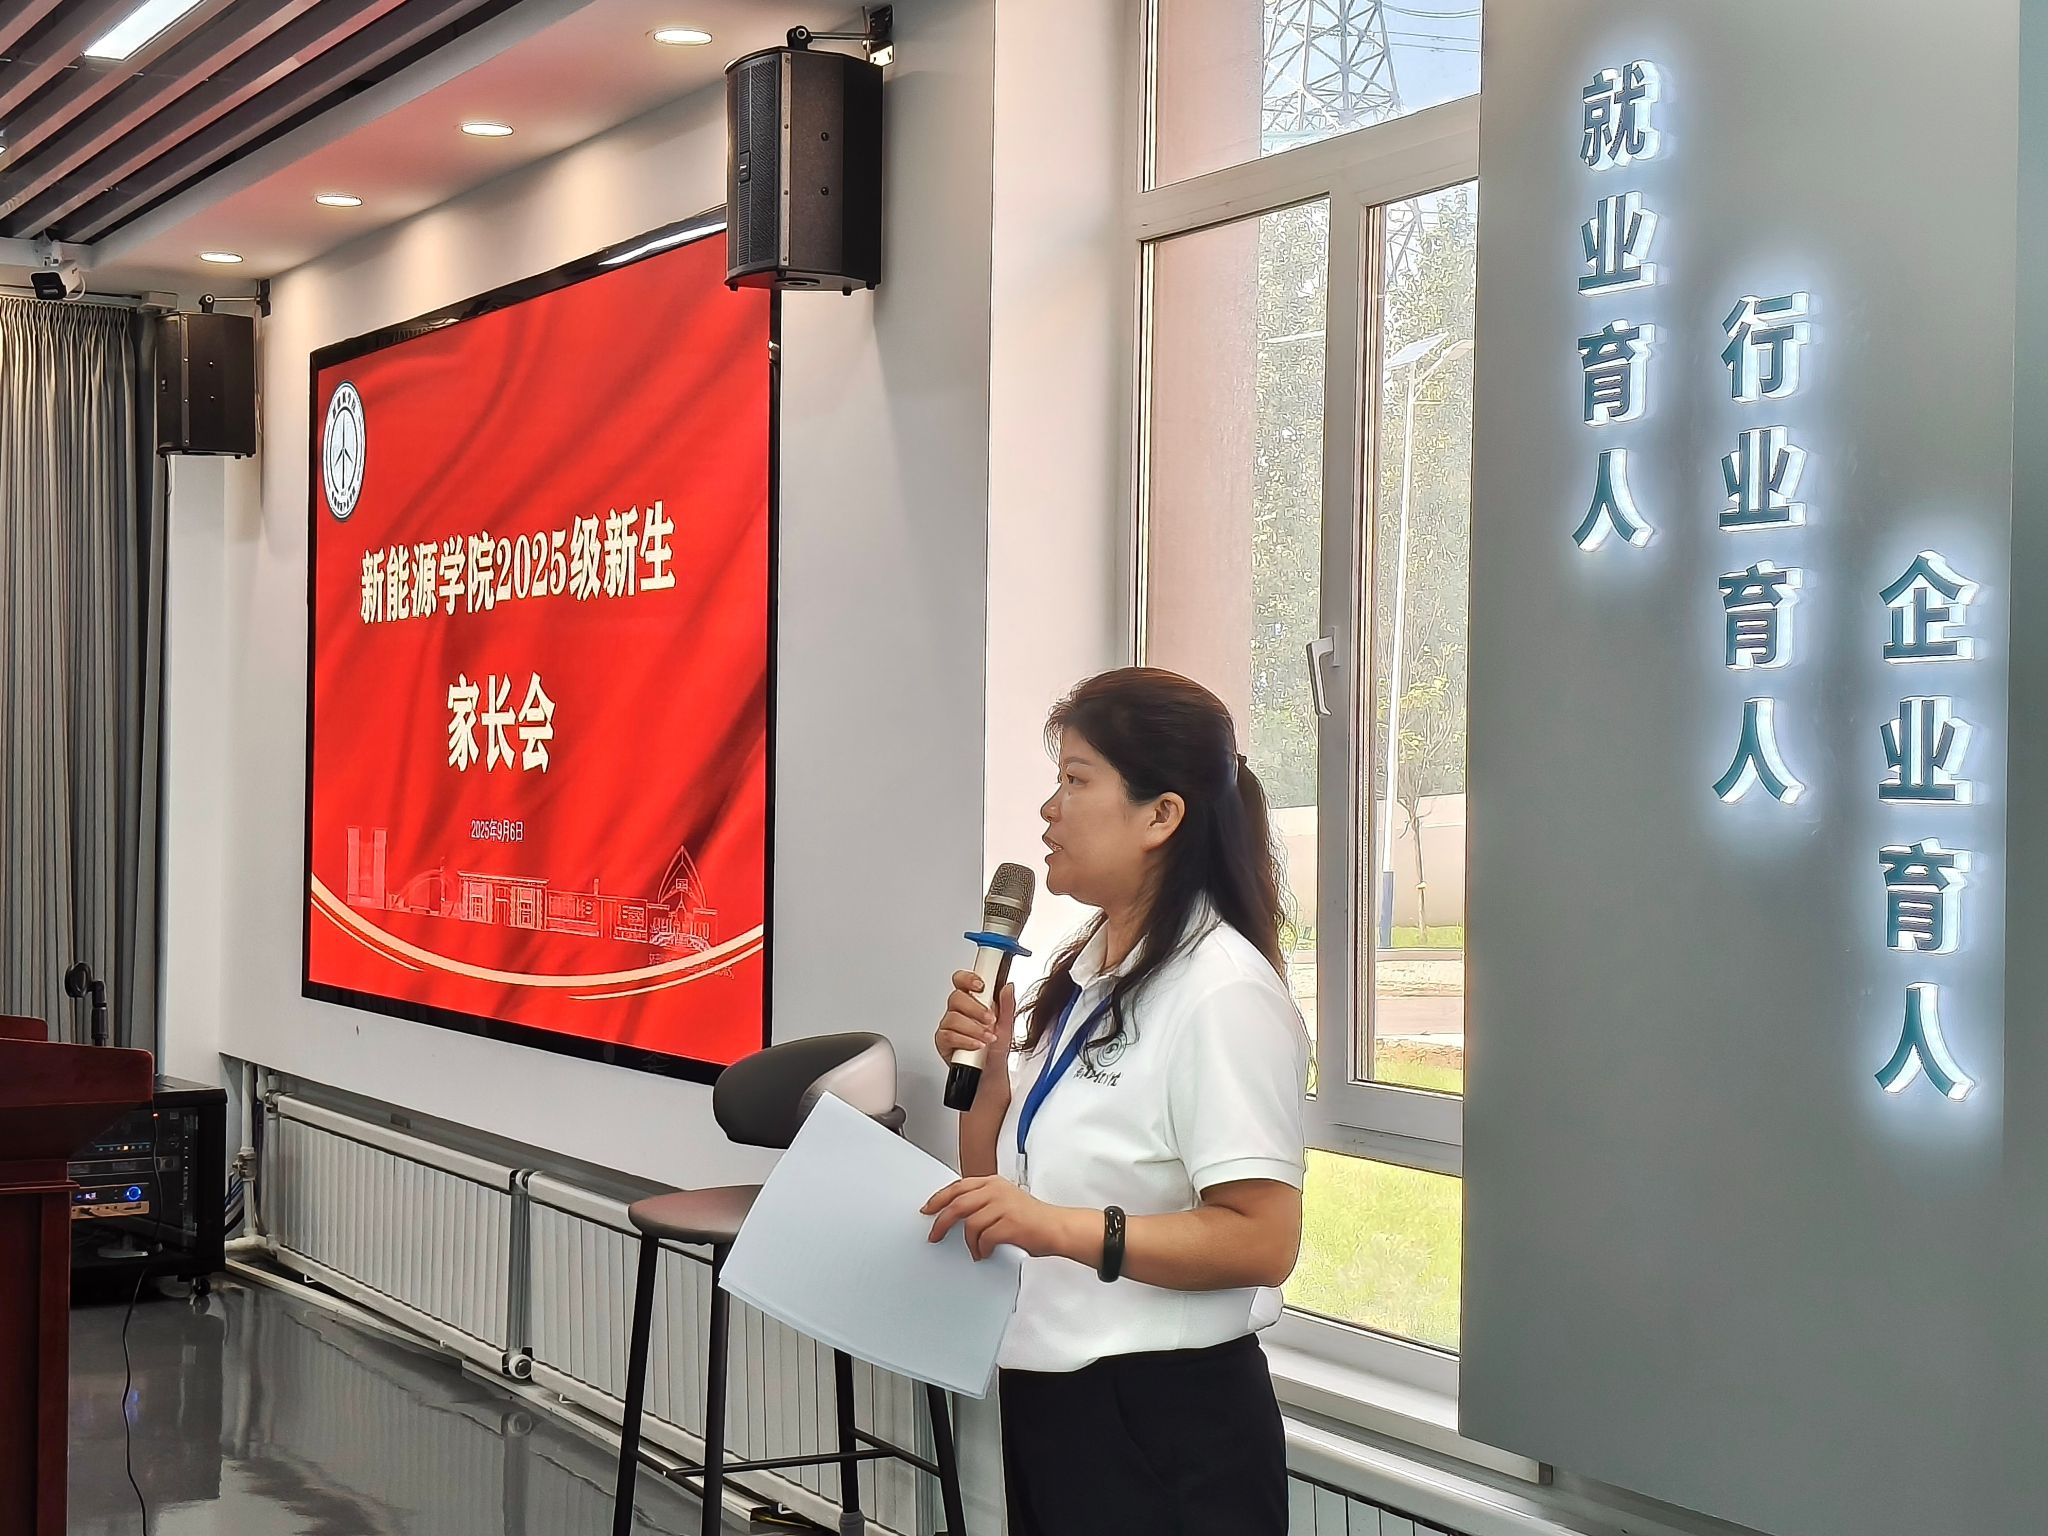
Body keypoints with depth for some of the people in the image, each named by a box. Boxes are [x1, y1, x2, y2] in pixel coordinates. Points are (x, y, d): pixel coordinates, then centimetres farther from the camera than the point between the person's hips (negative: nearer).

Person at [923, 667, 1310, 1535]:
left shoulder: (1221, 993, -17)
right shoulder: (1082, 979, 11)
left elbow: (1262, 1241, -24)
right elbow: (995, 1198, 15)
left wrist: (1062, 1228, -31)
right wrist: (985, 1075, -2)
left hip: (1167, 1422, -8)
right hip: (1045, 1396, 8)